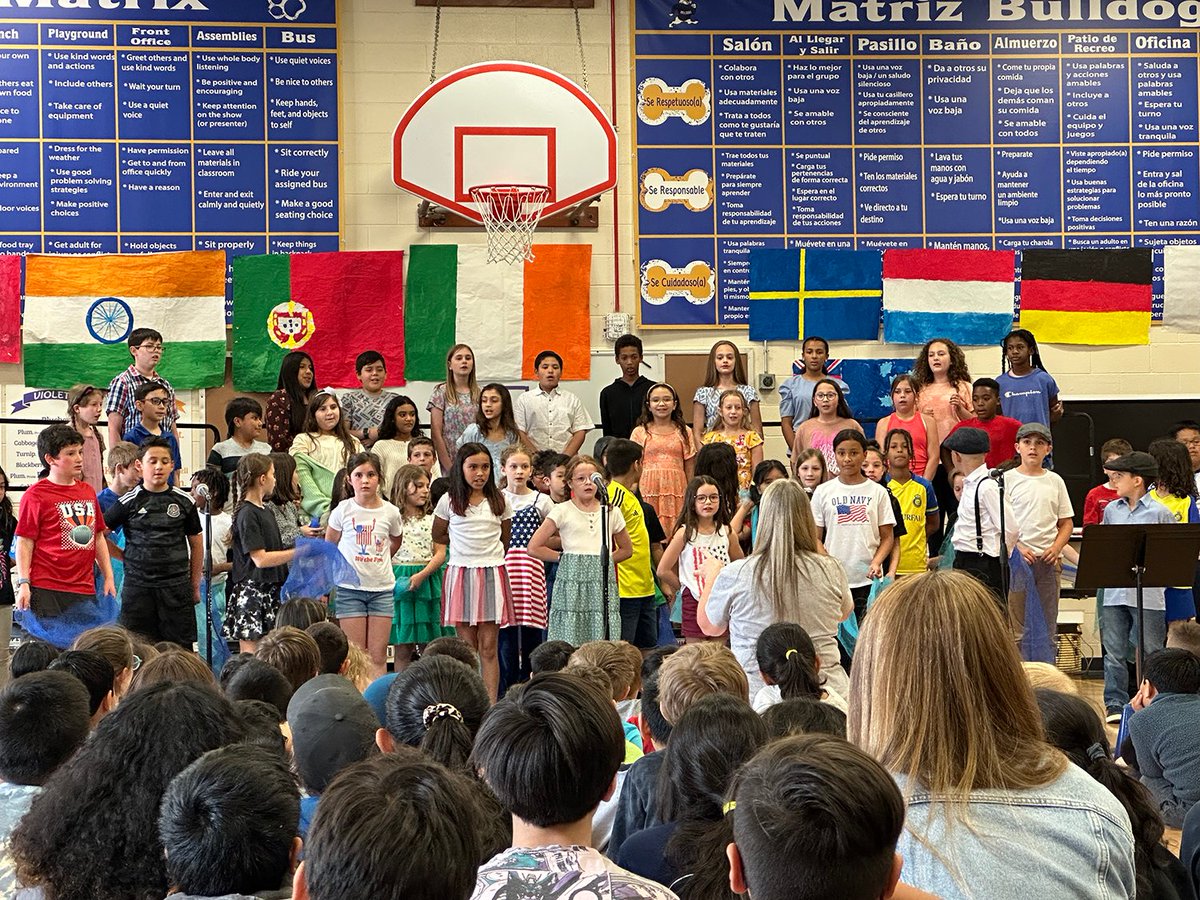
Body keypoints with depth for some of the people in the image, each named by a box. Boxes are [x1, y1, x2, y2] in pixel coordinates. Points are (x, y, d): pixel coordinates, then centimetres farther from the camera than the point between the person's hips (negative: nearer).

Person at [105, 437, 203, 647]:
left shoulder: (184, 501, 6)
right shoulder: (129, 501, 1)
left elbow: (196, 543, 13)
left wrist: (195, 584, 13)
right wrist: (125, 556, 1)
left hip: (177, 586, 1)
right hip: (138, 586, -1)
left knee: (181, 647, 0)